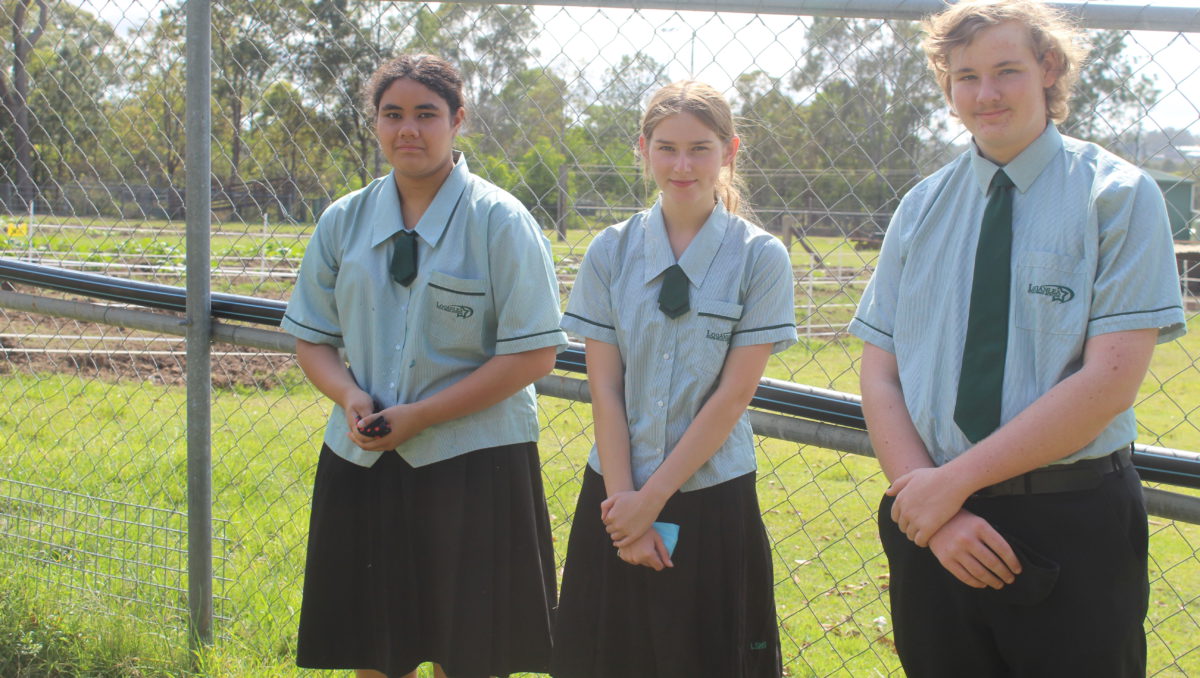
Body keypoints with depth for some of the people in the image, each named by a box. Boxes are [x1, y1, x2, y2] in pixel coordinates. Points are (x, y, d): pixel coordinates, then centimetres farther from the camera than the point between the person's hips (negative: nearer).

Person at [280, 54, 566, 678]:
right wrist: (350, 396, -10)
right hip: (361, 462, 4)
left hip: (472, 462, -4)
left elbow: (533, 352, -10)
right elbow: (312, 337, 13)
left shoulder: (500, 222, -6)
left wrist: (420, 415, -15)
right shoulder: (344, 221, 7)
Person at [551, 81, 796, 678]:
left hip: (713, 499, -2)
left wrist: (652, 499, -11)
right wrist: (625, 501, -9)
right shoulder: (611, 252, 1)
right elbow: (604, 387, -2)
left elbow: (733, 394, -9)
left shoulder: (760, 258, -4)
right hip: (616, 494, 2)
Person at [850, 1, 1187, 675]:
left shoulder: (1119, 195, -4)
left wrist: (956, 480, -14)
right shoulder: (921, 208, 8)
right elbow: (879, 376, 4)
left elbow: (1110, 380, -13)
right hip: (932, 522, 3)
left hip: (1073, 531, -3)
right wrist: (938, 511, -11)